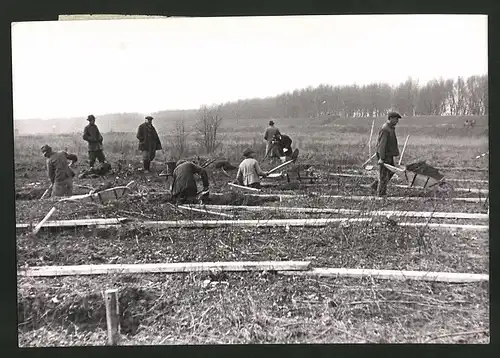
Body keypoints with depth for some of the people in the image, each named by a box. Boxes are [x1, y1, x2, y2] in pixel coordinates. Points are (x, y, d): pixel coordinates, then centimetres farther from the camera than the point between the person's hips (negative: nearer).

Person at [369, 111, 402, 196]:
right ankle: (381, 193, 10)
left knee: (391, 171, 17)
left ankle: (375, 186, 25)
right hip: (385, 155, -10)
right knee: (384, 174, -1)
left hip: (389, 154, 10)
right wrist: (381, 158, -25)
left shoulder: (391, 128, 13)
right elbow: (382, 144, -23)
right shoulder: (385, 129, -20)